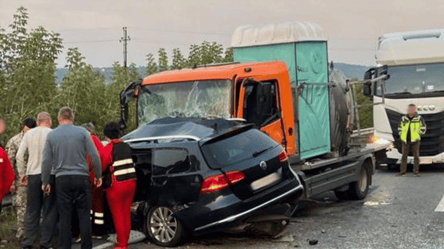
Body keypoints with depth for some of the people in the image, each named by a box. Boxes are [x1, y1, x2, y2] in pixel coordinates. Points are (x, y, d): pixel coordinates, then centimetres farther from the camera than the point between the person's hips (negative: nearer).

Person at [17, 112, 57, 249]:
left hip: (33, 175, 3)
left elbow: (20, 156, 7)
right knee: (49, 210, 4)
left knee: (32, 210, 10)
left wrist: (22, 174, 15)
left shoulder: (29, 134, 7)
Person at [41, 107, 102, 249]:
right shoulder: (82, 132, 0)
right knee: (84, 214, 6)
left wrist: (45, 182, 11)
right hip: (82, 178, -1)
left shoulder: (51, 135, 4)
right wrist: (98, 176, 6)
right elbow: (94, 156, -4)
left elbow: (46, 161, 2)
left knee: (64, 216, 6)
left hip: (62, 179, 1)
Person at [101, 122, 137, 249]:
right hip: (131, 182, 6)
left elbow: (102, 166, -9)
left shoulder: (109, 148, -10)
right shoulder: (126, 146, 10)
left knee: (118, 215, 3)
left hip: (117, 185, -6)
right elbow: (128, 163, 12)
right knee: (126, 213, 15)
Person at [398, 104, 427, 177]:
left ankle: (416, 171, 7)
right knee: (404, 156, 1)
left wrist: (418, 135, 4)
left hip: (415, 140, -2)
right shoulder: (403, 119, 8)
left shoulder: (419, 118, 2)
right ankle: (402, 171, 5)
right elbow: (399, 128, 21)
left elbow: (424, 128, 10)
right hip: (405, 141, 2)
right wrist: (402, 135, 11)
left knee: (416, 156, 0)